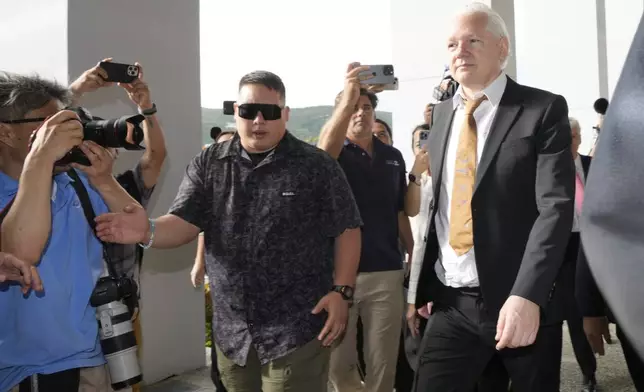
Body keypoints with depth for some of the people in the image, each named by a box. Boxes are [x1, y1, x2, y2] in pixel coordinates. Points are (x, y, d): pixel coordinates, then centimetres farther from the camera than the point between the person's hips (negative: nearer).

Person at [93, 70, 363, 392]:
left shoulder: (317, 166, -4)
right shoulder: (208, 164, 4)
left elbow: (347, 229, -3)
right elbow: (184, 224, -2)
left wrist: (342, 290, -12)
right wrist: (147, 232, -23)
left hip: (298, 330, -3)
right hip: (232, 333, 4)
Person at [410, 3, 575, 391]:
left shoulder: (544, 109, -6)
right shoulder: (442, 115, 11)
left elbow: (556, 207, -15)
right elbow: (436, 206, 12)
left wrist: (526, 295, -24)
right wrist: (423, 285, 9)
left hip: (521, 302, -3)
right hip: (451, 303, 4)